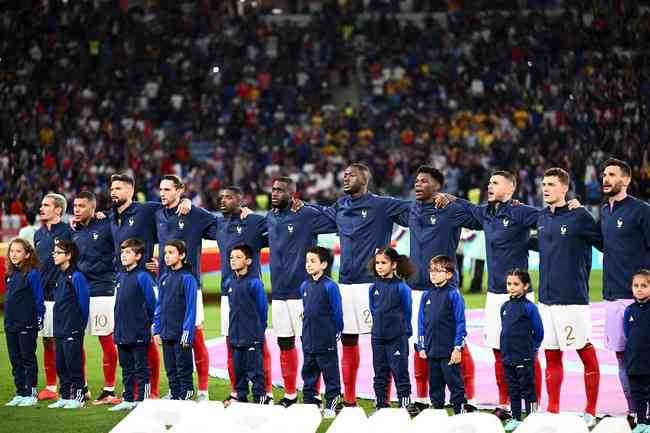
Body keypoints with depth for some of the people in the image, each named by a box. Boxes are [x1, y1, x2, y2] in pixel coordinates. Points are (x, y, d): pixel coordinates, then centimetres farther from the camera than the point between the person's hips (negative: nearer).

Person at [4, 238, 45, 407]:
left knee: (28, 359, -1)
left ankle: (31, 394, 5)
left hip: (27, 325, -7)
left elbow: (39, 299, -10)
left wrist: (39, 320, -12)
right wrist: (8, 320, 14)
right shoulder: (10, 275, 11)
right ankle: (20, 393, 17)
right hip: (11, 326, 7)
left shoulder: (32, 274, -10)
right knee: (15, 361, 11)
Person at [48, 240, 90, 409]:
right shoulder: (60, 277, 14)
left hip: (73, 330, -9)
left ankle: (78, 397, 2)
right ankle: (64, 397, 18)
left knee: (73, 365, -4)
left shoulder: (76, 277, -12)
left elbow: (83, 302, -11)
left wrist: (80, 325, -5)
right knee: (61, 365, 12)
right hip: (59, 330, 9)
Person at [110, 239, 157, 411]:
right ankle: (128, 399, 20)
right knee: (126, 368, 14)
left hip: (139, 333, -8)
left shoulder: (142, 277, -12)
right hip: (122, 332, 8)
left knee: (141, 368, 0)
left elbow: (151, 302, -11)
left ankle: (142, 400, 3)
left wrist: (147, 322, -1)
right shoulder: (120, 277, 11)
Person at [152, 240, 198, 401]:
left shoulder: (188, 279, -9)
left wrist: (187, 333, -15)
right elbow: (159, 306, 15)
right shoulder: (164, 278, 11)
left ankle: (186, 397, 5)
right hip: (166, 334, 7)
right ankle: (174, 396, 19)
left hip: (181, 334, -7)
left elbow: (191, 308, -11)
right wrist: (157, 330, 10)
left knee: (183, 369, -1)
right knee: (170, 369, 12)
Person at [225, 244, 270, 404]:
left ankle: (260, 397, 1)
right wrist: (233, 328, 16)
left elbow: (262, 308, -6)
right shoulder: (230, 283, 9)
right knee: (238, 368, 13)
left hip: (252, 337, -7)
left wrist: (259, 330, 1)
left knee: (255, 370, -5)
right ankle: (240, 396, 22)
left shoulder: (254, 283, -11)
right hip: (235, 336, 7)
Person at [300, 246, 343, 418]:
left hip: (326, 341, -7)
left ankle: (331, 406, 10)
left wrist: (337, 332, 0)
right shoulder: (305, 286, 7)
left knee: (330, 374, 3)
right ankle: (309, 404, 21)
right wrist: (306, 332, 17)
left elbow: (337, 312, -7)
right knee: (308, 373, 12)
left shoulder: (330, 286, -13)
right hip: (308, 340, 7)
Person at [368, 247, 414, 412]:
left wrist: (403, 331, 4)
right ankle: (381, 405, 16)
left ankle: (405, 403, 1)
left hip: (397, 337, -5)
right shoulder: (373, 288, 6)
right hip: (378, 337, 5)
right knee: (380, 373, 10)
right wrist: (379, 327, 12)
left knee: (400, 372, -3)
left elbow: (407, 312, 0)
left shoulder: (401, 288, -8)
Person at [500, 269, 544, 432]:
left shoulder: (529, 307, -11)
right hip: (507, 357, 6)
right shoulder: (505, 307, 6)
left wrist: (531, 349, 4)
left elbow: (539, 333, -5)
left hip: (525, 358, -6)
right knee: (513, 390, 14)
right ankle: (515, 419, 23)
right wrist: (506, 349, 12)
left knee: (528, 389, 3)